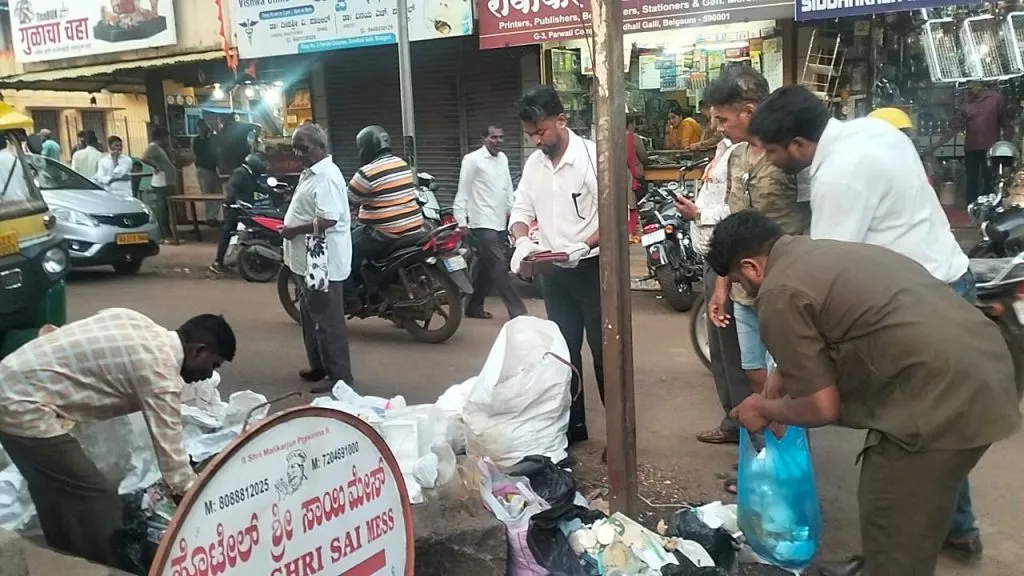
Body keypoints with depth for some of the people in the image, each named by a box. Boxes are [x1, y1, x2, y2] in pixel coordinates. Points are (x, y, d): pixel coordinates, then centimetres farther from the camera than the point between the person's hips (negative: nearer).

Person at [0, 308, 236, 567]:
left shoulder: (135, 321, 6)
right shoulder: (159, 371, -18)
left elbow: (51, 331, 13)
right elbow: (172, 460, -17)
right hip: (24, 405, -10)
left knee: (59, 498, 21)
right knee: (97, 502, -4)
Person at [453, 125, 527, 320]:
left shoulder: (503, 158, 13)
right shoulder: (472, 159, -7)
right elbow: (462, 192, -8)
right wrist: (461, 221, -13)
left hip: (500, 222, 7)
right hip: (483, 223, -7)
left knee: (487, 267, 13)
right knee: (499, 269, -9)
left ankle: (474, 306, 25)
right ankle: (518, 313, -10)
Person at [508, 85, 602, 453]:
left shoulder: (591, 156, -14)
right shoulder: (533, 164, 6)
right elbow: (520, 211, 9)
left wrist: (584, 246, -29)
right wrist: (523, 242, -12)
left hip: (592, 266, -6)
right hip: (553, 272, 6)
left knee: (604, 350, 1)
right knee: (563, 351, 14)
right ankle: (572, 425, 27)